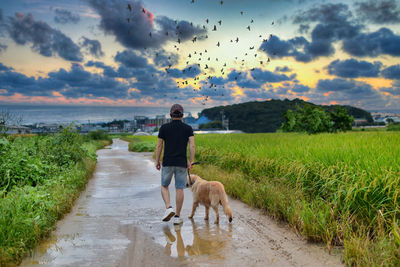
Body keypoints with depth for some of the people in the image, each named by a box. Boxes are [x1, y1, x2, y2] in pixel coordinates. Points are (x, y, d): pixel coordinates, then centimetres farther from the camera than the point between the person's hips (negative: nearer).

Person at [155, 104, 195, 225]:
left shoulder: (164, 128, 1)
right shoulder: (188, 128, 3)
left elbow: (159, 146, 1)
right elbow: (192, 145, -8)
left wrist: (157, 161, 9)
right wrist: (191, 162, -4)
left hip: (167, 163, 0)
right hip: (182, 164, 1)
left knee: (164, 186, 17)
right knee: (179, 189, 7)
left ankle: (169, 208, -4)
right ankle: (177, 216, 10)